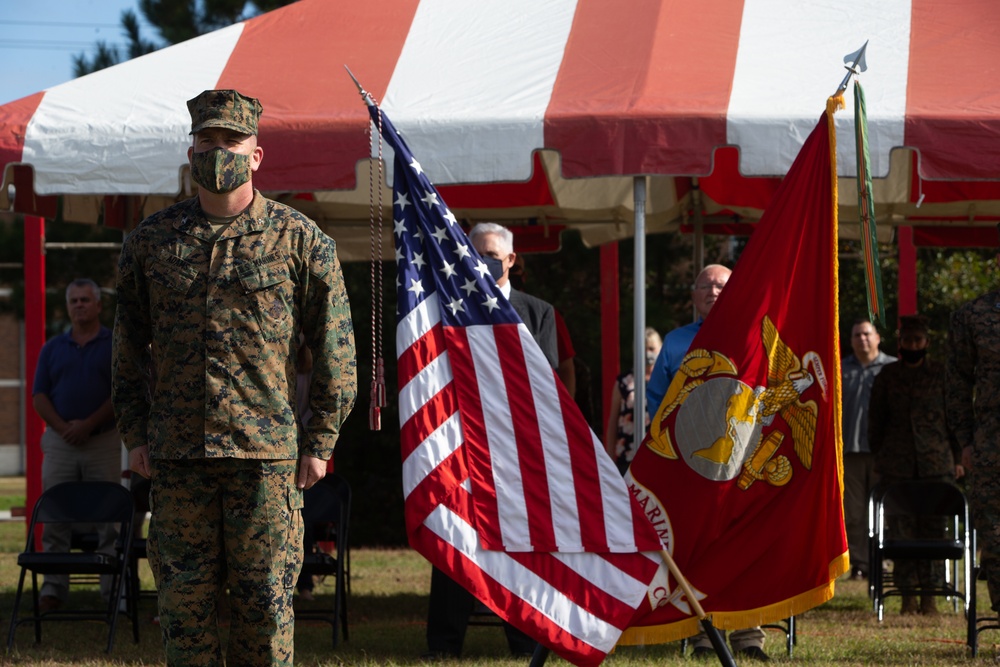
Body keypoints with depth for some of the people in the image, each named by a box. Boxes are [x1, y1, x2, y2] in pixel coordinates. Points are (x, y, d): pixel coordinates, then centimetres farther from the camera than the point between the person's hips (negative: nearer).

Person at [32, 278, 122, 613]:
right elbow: (39, 396, 6)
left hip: (103, 442, -2)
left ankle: (114, 589, 0)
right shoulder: (52, 349, 13)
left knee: (107, 519, -2)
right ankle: (53, 588, 2)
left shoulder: (114, 346, 4)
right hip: (59, 443, 2)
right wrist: (62, 427, -10)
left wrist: (88, 425, -14)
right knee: (55, 516, 0)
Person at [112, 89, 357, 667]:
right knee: (184, 598, 4)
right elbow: (130, 343, 16)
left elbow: (335, 347, 2)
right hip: (177, 454, 3)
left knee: (265, 600, -1)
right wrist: (135, 433, 10)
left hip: (265, 452, -3)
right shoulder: (152, 240, 9)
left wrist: (320, 443, -2)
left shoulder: (300, 240, 1)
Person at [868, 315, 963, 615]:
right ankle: (908, 593, 4)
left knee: (933, 528, -3)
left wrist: (957, 459, 7)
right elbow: (875, 421, 15)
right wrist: (878, 458, 10)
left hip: (936, 464, -1)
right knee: (901, 527, -2)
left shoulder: (941, 375, 8)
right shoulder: (887, 376, 10)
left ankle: (930, 593, 1)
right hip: (897, 464, 1)